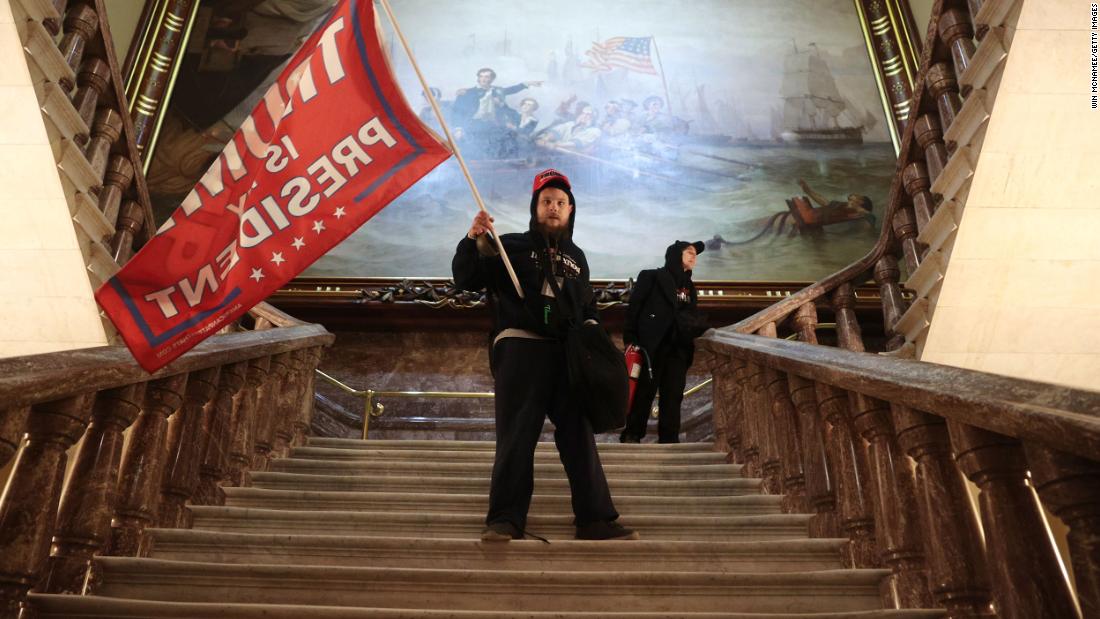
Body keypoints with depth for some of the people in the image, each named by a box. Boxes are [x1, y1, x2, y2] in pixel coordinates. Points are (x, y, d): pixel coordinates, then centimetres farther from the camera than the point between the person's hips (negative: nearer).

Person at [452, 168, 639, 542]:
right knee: (517, 435, -6)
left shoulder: (575, 257, 22)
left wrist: (590, 329, 9)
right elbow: (465, 279, 0)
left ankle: (595, 519, 8)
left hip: (567, 355, 4)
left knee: (579, 435, 3)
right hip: (520, 349, -4)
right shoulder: (511, 247, 8)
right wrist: (473, 240, -14)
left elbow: (588, 306, 30)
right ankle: (505, 519, -1)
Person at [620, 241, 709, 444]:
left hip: (678, 349, 5)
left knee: (673, 394, 1)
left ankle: (669, 438, 5)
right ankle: (631, 435, 5)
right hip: (652, 345, -5)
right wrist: (630, 339, -12)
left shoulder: (689, 286, 21)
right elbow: (633, 308, -4)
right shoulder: (651, 277, 3)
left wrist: (700, 325, 0)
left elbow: (692, 317, 22)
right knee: (644, 391, -3)